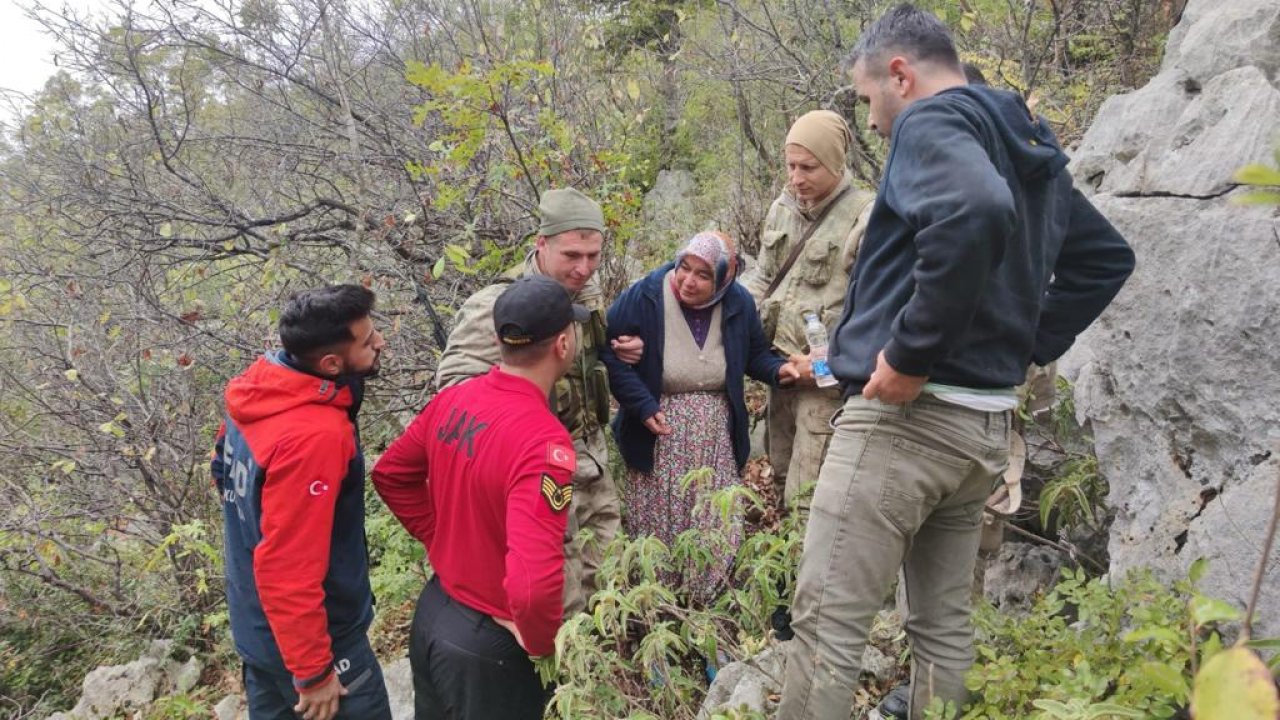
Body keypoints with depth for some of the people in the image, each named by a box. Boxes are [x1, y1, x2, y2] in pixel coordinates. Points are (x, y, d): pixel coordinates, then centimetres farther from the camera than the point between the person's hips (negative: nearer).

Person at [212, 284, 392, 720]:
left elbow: (224, 475, 12)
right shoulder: (315, 435, -32)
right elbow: (289, 568, -30)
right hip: (312, 640, -8)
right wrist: (313, 672, -20)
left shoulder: (256, 395, -5)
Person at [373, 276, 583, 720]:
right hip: (487, 642, -7)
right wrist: (540, 641, -19)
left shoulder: (452, 400, -6)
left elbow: (390, 474, 10)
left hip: (431, 611, 7)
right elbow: (534, 583, -38)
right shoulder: (543, 440, -30)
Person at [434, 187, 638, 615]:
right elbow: (452, 378, -22)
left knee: (607, 555, 23)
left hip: (593, 450, 8)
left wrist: (620, 350, -1)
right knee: (561, 575, 4)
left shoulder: (587, 288, 1)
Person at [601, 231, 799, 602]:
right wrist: (642, 405, -17)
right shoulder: (643, 297, -13)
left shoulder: (739, 303, 0)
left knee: (716, 525, 3)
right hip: (658, 431, -2)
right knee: (656, 522, 4)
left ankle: (710, 606, 20)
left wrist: (777, 368, -7)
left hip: (716, 435, 3)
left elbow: (754, 353, 15)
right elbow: (608, 352, -11)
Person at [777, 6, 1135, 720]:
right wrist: (1030, 344, 18)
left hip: (907, 412, -9)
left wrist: (913, 353, -23)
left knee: (827, 623, -3)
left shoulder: (930, 119, -8)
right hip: (986, 422, 9)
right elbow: (1108, 257, 26)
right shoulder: (1031, 148, 19)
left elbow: (975, 212, -30)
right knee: (945, 623, 17)